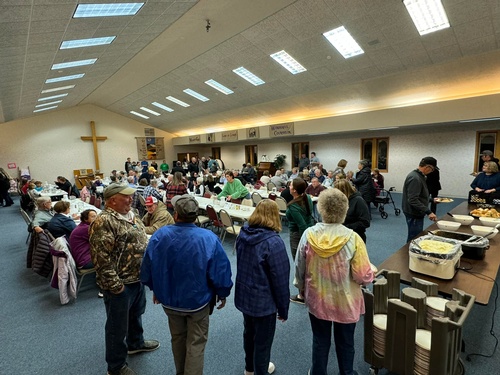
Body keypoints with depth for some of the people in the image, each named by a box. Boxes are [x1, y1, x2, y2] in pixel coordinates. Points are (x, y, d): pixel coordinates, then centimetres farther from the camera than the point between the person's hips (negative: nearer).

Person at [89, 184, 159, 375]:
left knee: (136, 314, 28)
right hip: (120, 283, -9)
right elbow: (101, 257, -25)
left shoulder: (130, 215, 6)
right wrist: (114, 284, -23)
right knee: (118, 325, 11)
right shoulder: (104, 222, -23)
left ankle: (135, 343, 51)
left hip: (137, 278, 9)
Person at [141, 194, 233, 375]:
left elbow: (147, 270, -4)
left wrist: (156, 289, 14)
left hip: (169, 299, 4)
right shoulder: (209, 238, -26)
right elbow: (221, 272, -18)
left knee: (177, 338, 27)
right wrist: (223, 294, 1)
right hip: (198, 300, -3)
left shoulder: (159, 235, -18)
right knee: (196, 343, 16)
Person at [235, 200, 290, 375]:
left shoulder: (243, 234, -5)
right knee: (263, 340, 17)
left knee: (249, 332, 28)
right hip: (263, 300, -7)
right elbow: (281, 279, -20)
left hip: (244, 295, 7)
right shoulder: (274, 242, -26)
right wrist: (283, 308, -7)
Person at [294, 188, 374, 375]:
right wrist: (368, 276, 6)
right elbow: (364, 276, -18)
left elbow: (299, 268, -6)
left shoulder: (308, 235, -18)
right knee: (345, 343, 24)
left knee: (320, 341, 23)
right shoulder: (352, 238, -24)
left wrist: (301, 287, 14)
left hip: (317, 299, 1)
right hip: (345, 301, -1)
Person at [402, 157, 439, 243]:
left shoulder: (419, 175, 11)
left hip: (417, 213, 11)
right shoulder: (415, 178, -23)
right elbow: (413, 200, -29)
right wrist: (428, 212, -29)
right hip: (414, 214, -11)